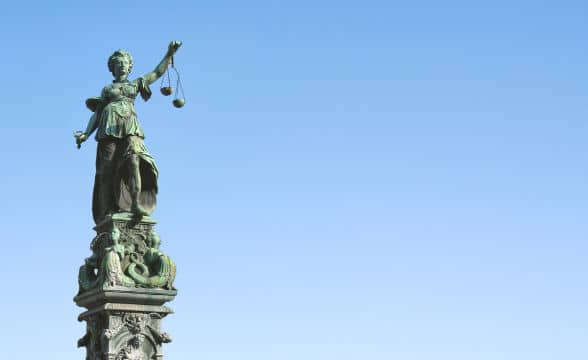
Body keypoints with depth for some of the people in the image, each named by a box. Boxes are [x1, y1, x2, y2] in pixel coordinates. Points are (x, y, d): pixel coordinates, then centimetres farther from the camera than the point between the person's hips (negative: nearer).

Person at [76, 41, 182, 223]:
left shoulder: (136, 84, 25)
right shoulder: (107, 89, 23)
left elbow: (158, 72, 20)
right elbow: (97, 114, 18)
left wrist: (169, 54, 8)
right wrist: (86, 134, 5)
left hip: (130, 127, 0)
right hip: (109, 127, 0)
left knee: (133, 159, -23)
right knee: (108, 167, -10)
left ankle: (136, 203, -33)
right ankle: (109, 210, -13)